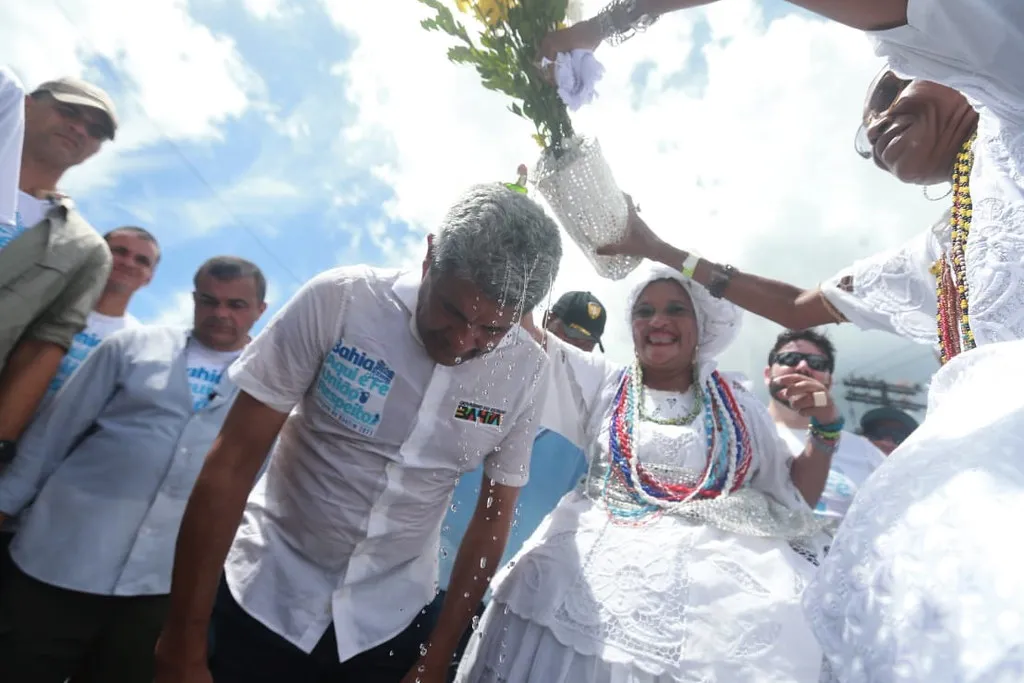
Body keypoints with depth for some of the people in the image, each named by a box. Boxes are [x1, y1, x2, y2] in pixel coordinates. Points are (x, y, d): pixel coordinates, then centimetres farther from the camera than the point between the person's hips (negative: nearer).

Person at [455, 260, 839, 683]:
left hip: (715, 577, 1)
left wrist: (825, 429, -1)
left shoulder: (738, 407, 10)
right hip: (597, 567, 0)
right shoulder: (602, 381, 8)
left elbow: (797, 498, 13)